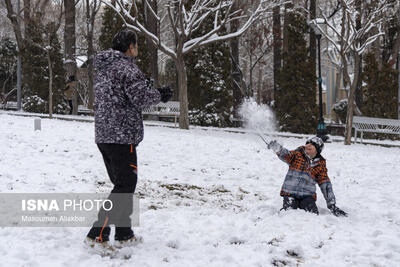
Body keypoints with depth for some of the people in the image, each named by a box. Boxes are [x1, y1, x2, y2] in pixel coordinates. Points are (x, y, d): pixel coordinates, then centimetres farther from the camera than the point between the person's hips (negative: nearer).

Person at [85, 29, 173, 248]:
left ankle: (124, 234, 21)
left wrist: (148, 89, 17)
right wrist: (160, 95, 2)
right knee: (125, 186, -4)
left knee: (122, 184, 17)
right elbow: (141, 99, -17)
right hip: (122, 136, -9)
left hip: (102, 135, 9)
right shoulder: (126, 68, -13)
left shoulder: (101, 68, 16)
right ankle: (97, 234, -10)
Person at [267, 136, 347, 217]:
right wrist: (278, 148, -38)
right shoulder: (298, 155, 7)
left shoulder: (320, 165, 10)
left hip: (307, 196, 2)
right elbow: (287, 155, -15)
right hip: (290, 193, -1)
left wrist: (332, 205, 4)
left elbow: (326, 185, 9)